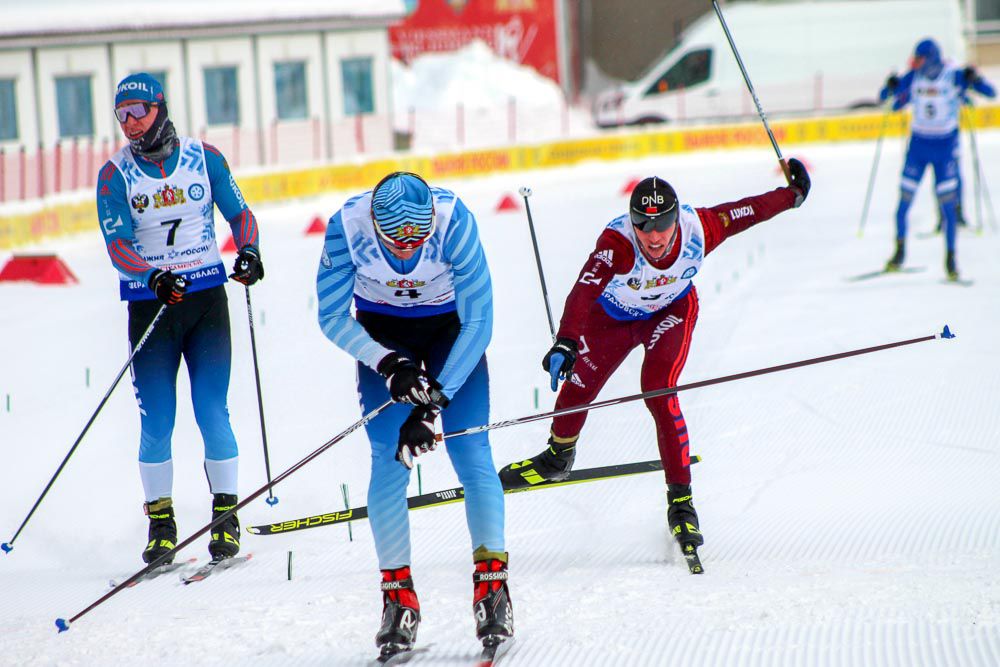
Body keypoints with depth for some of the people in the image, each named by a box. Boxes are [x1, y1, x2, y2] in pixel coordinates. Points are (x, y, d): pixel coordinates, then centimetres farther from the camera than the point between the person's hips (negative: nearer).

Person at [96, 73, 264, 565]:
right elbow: (117, 244, -9)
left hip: (206, 297, 0)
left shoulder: (204, 157, 2)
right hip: (150, 304, 0)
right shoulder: (115, 174, -2)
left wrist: (248, 250, -14)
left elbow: (239, 212, 7)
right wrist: (153, 277, -27)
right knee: (156, 421, -2)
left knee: (212, 412, -5)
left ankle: (226, 514, 5)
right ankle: (160, 521, 10)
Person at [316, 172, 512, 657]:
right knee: (388, 461, -10)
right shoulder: (348, 226, -29)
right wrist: (388, 365, -30)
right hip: (382, 332, 1)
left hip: (451, 324, -1)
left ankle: (492, 584, -3)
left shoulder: (454, 220, -33)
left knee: (471, 455, -13)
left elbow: (478, 322, -27)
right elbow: (332, 317, -16)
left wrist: (433, 401, -31)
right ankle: (398, 595, -1)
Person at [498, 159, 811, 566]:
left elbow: (744, 212, -15)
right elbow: (584, 289, -56)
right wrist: (565, 343, -71)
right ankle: (558, 458, 46)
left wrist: (792, 194, -1)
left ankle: (681, 500, -14)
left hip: (672, 312, 0)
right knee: (577, 387, 12)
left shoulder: (698, 231, -34)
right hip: (613, 316, 0)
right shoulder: (617, 242, -42)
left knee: (659, 392, -21)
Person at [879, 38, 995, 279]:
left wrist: (975, 79, -34)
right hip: (918, 143, 3)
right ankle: (899, 251, 16)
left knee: (947, 202, -6)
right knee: (904, 198, 0)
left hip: (945, 146, -3)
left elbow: (990, 93, -14)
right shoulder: (913, 77, -3)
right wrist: (890, 87, -18)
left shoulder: (955, 75, -12)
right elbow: (885, 98, 5)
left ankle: (950, 257, 4)